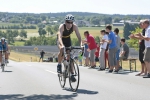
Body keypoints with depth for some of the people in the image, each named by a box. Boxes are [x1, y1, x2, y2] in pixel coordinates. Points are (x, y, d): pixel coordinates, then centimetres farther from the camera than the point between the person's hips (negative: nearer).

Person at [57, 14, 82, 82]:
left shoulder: (74, 27, -26)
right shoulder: (62, 26, -34)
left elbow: (79, 36, -28)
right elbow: (59, 37, -46)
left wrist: (81, 44, -46)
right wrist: (62, 45, -63)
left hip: (68, 40, 3)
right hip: (61, 40, -3)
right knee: (62, 50, -34)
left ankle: (72, 74, 2)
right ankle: (59, 65, -11)